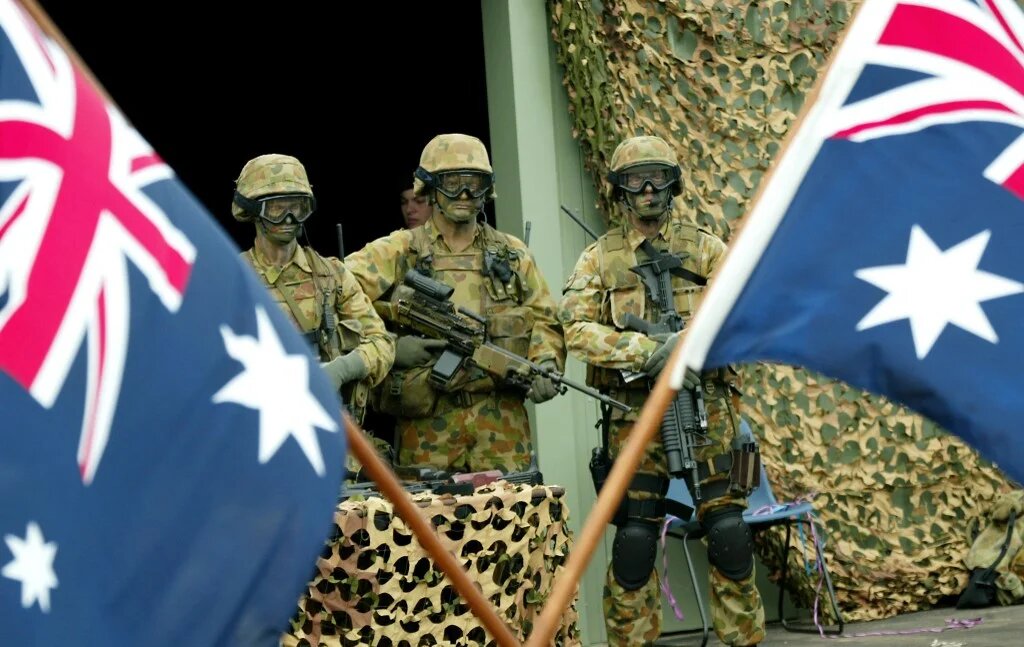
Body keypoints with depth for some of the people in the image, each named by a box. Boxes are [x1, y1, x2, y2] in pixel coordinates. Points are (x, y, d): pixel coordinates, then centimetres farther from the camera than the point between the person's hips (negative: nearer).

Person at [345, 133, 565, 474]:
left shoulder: (512, 254, 14)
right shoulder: (399, 252, 4)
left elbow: (544, 319, 18)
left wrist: (546, 364, -2)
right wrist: (387, 348, -13)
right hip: (427, 424, -2)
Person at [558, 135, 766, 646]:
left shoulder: (706, 249, 8)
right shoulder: (600, 258, 5)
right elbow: (576, 329, -8)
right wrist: (647, 351, -20)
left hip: (706, 409, 1)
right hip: (635, 414, -1)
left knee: (729, 530, -2)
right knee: (634, 537, -2)